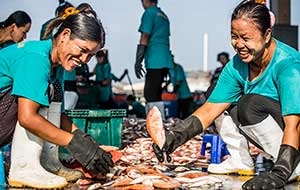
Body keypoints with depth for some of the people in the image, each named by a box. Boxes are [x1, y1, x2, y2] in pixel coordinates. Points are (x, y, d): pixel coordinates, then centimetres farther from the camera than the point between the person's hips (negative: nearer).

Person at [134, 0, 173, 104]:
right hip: (165, 61, 9)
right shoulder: (163, 16, 20)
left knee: (150, 95, -9)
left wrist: (138, 61, -13)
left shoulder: (149, 13, -4)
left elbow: (145, 38, -11)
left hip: (155, 62, -9)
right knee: (156, 94, 13)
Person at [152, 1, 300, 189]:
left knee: (250, 104, -27)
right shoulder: (237, 66, -5)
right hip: (274, 136, 7)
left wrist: (280, 173, -44)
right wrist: (175, 135, -24)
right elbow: (210, 109, -8)